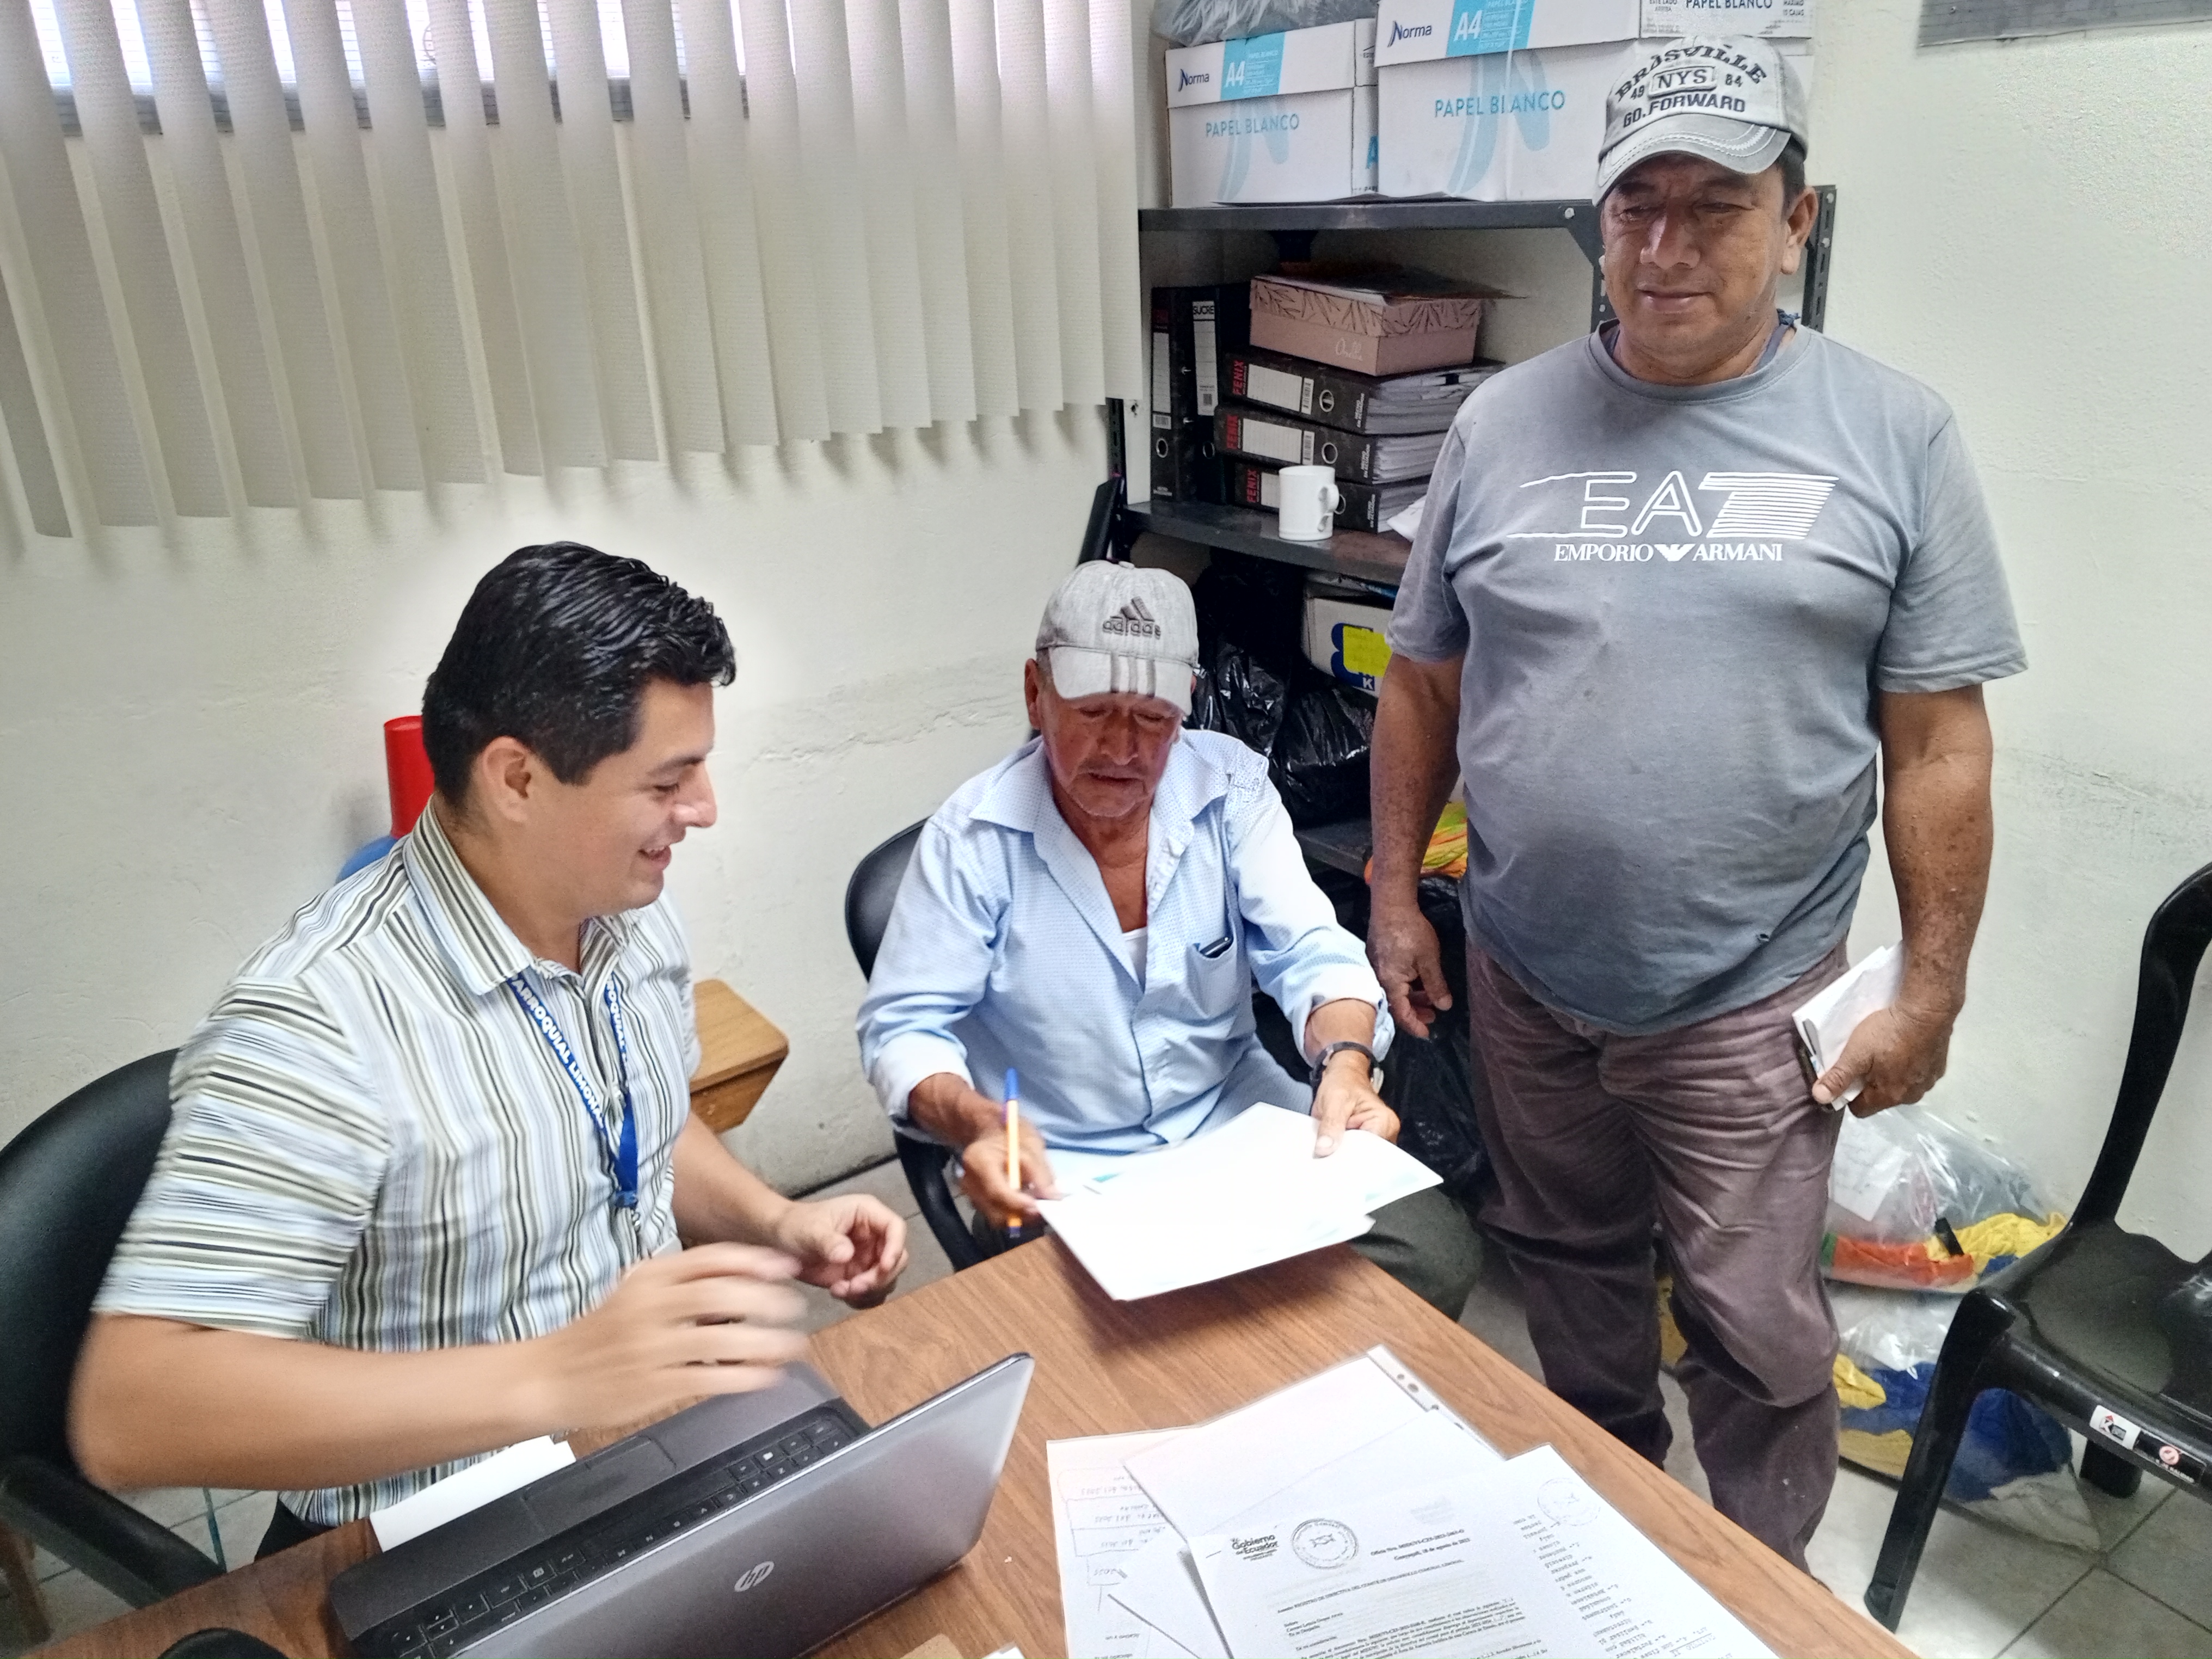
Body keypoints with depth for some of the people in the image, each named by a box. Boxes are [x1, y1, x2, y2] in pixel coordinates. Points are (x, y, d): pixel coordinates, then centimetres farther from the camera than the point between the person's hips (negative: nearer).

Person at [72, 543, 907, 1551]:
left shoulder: (632, 916, 0)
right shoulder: (319, 1022, -25)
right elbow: (127, 1416, -30)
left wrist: (773, 1224, -2)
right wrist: (551, 1377, -38)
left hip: (654, 1447, 7)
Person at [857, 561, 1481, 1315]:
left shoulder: (1231, 787, -4)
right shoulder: (972, 836, -12)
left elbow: (1310, 954, -7)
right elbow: (902, 1026, -10)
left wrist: (1345, 1061, -29)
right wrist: (980, 1125, -31)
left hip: (1239, 1121, 4)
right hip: (1060, 1172, -3)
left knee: (1437, 1256, -13)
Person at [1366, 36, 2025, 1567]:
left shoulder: (1893, 436, -6)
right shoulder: (1504, 423, -1)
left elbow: (1938, 744, -4)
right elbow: (1422, 689, 5)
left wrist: (1932, 988, -4)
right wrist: (1395, 895, 5)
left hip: (1748, 996, -2)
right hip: (1523, 980, 3)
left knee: (1758, 1334, 10)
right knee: (1570, 1265, 22)